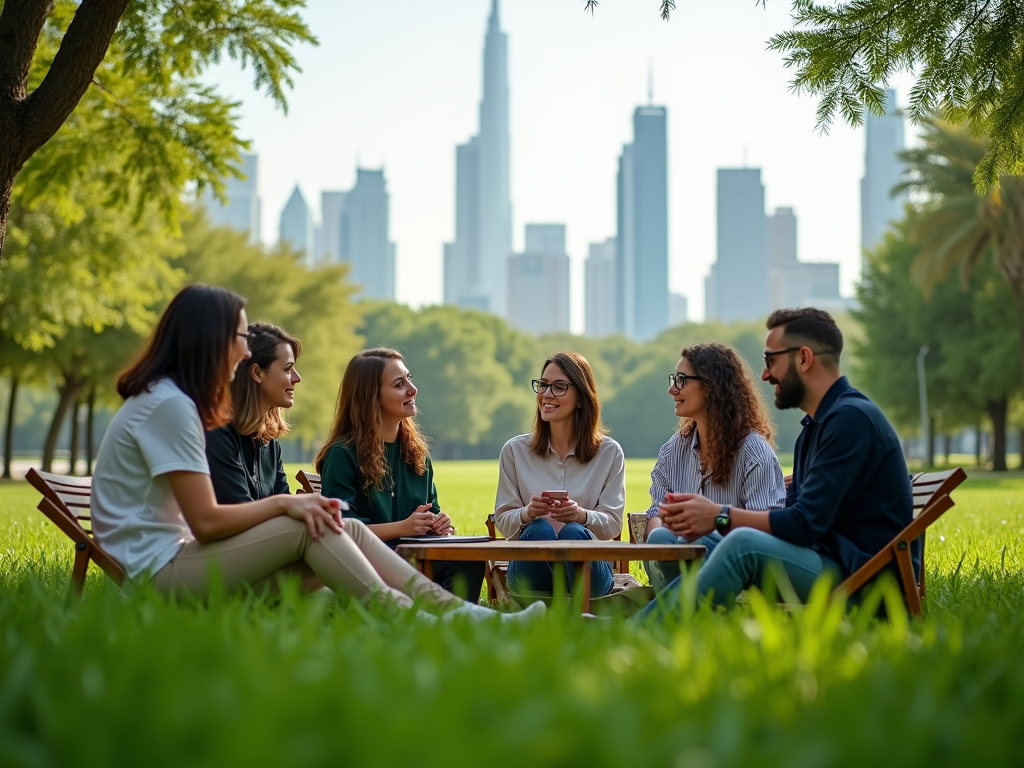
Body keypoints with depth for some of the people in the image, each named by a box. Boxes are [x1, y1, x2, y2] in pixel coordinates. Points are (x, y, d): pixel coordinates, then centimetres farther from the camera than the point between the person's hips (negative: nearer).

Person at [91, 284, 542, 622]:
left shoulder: (173, 400, 18)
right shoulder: (167, 405, -14)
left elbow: (200, 518, 10)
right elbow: (206, 521, -20)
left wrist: (289, 505, -2)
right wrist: (283, 502, -10)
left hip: (181, 559, 9)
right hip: (159, 572, -9)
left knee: (345, 530, -5)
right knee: (309, 528, -20)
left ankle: (459, 613, -11)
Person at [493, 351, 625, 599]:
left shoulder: (609, 453, 6)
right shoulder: (515, 450, 8)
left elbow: (613, 524, 1)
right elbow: (503, 521, 6)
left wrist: (581, 515, -21)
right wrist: (527, 514, -18)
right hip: (530, 563, 0)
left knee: (573, 533, -35)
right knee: (539, 530, -34)